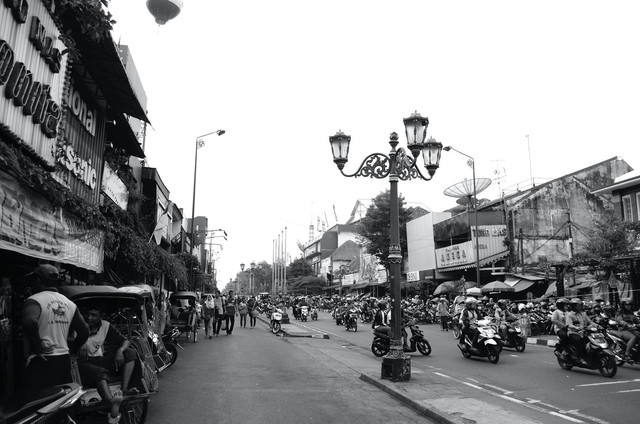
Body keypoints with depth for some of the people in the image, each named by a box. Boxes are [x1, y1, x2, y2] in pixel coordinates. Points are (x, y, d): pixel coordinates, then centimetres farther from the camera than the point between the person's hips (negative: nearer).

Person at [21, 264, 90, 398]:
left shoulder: (34, 300, -7)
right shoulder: (69, 303, 13)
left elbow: (30, 322, -28)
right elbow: (84, 331, 12)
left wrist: (37, 346, -16)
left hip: (42, 361, -6)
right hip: (65, 360, 7)